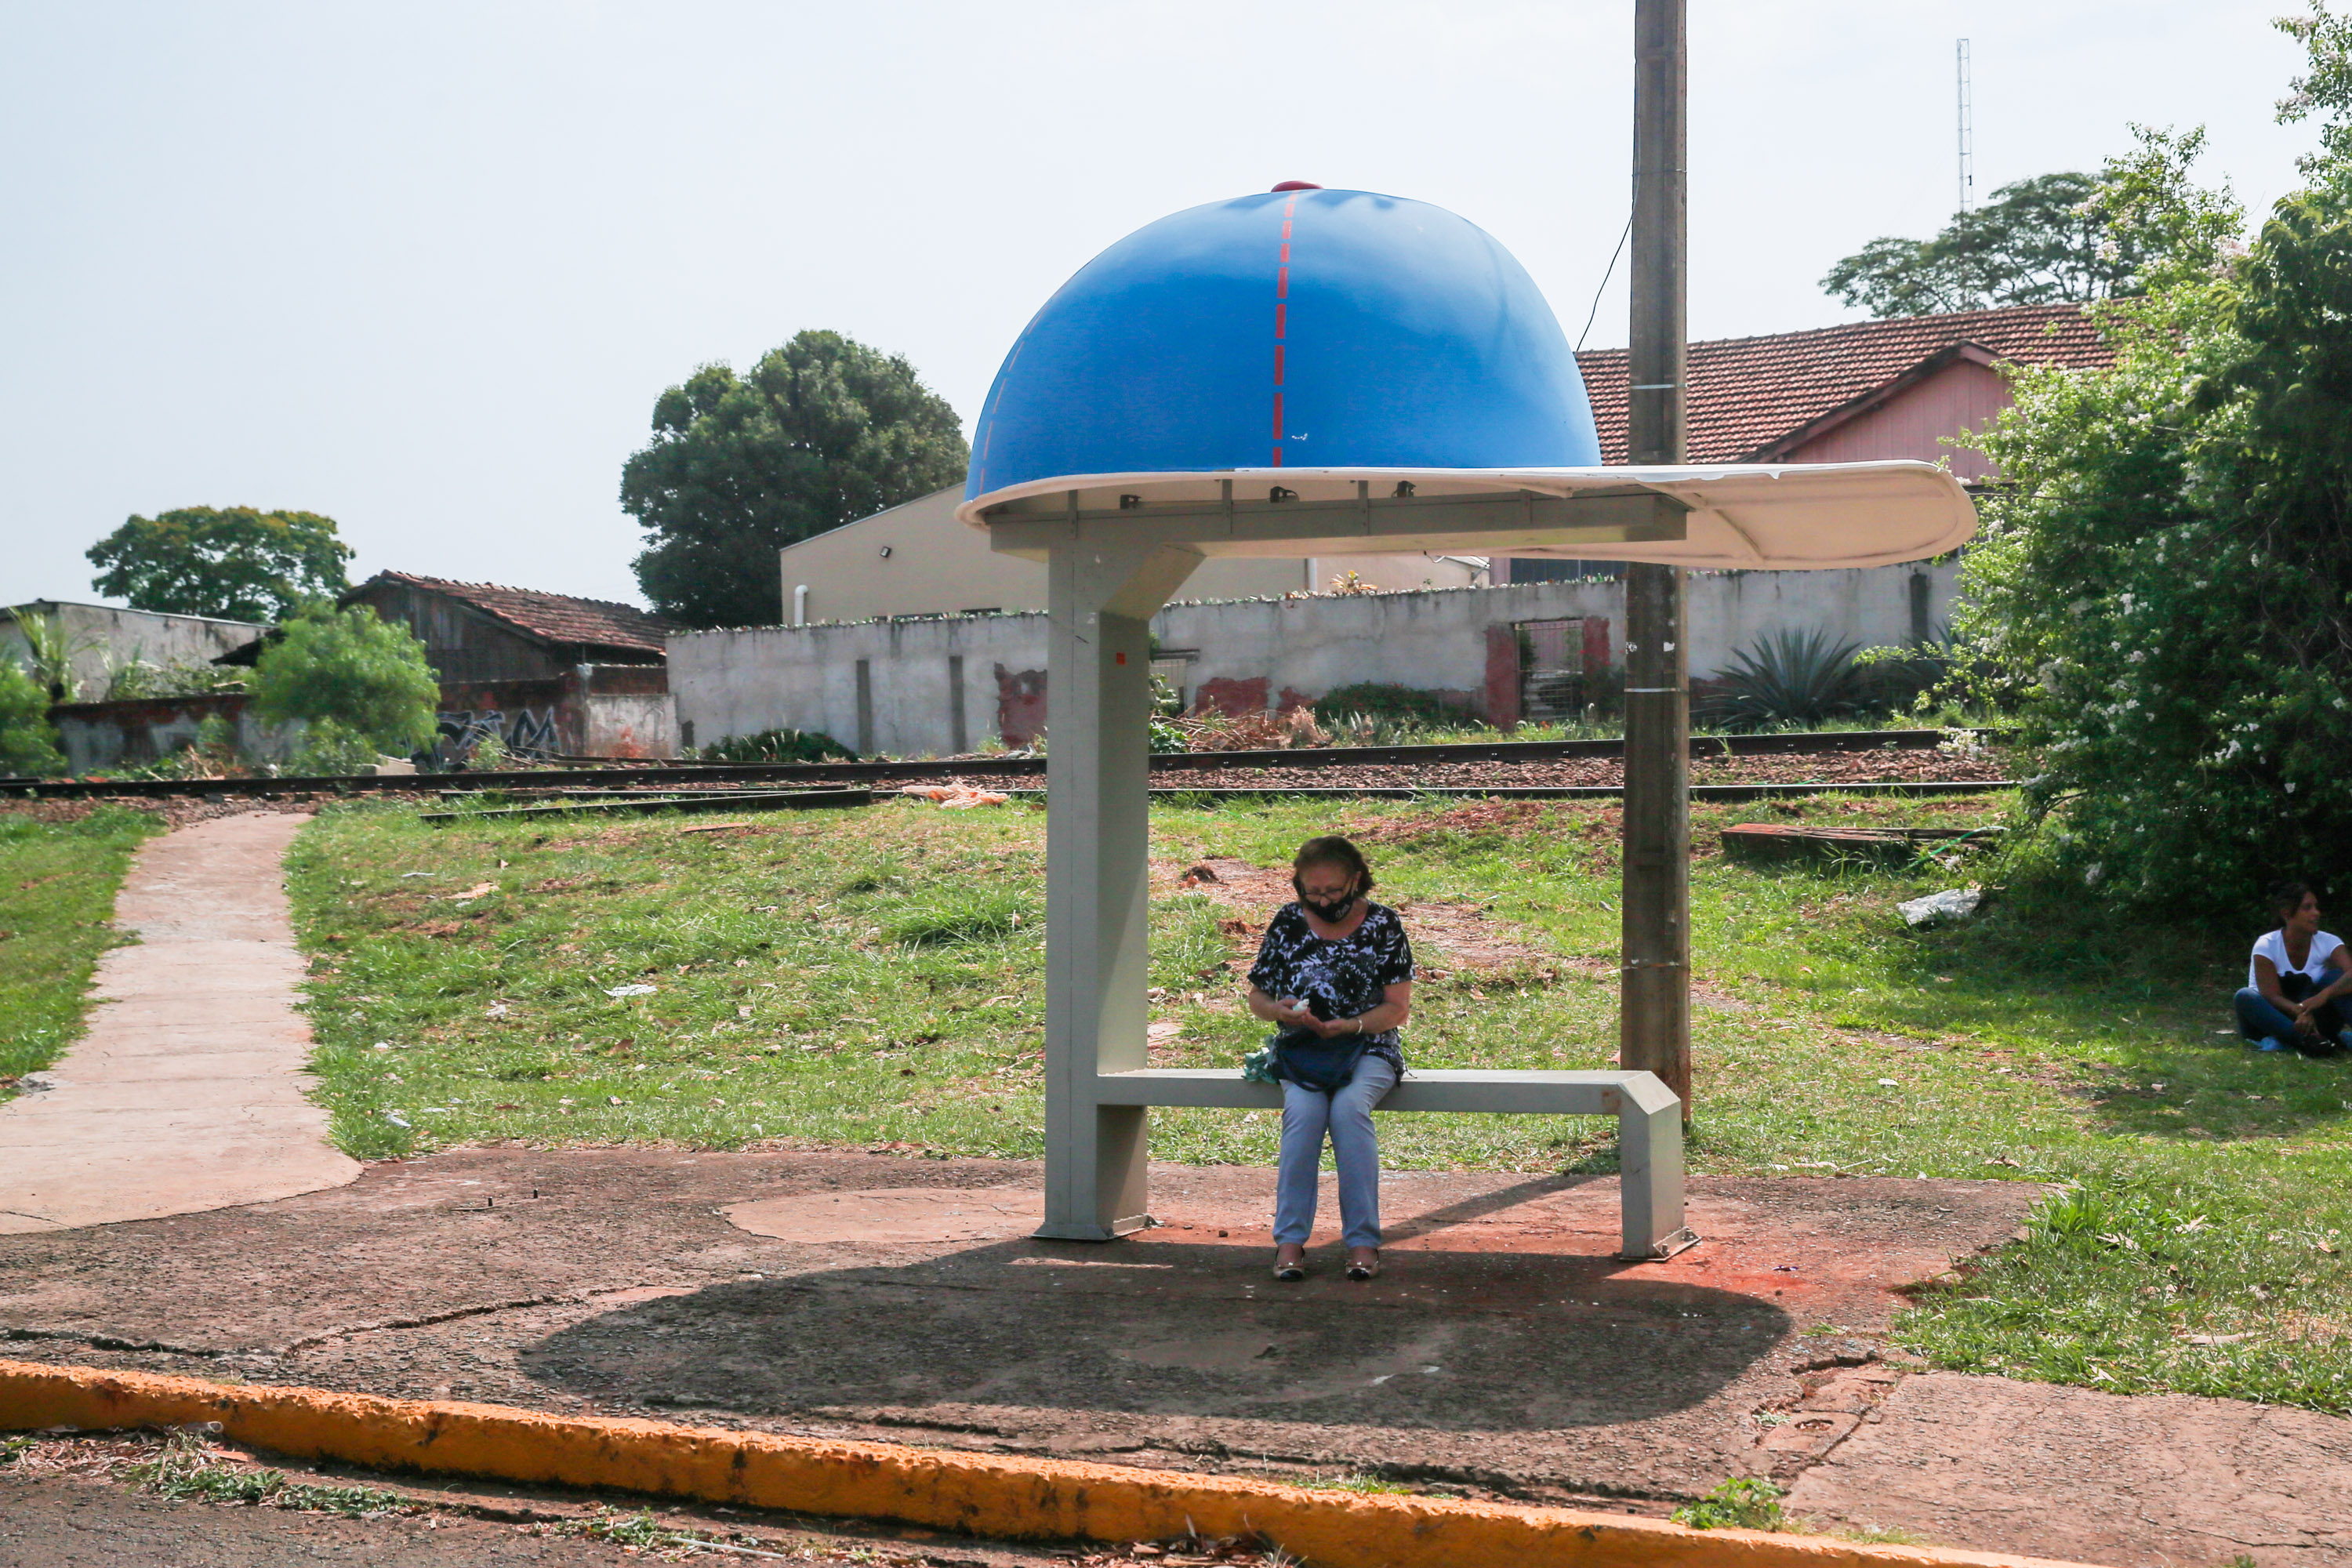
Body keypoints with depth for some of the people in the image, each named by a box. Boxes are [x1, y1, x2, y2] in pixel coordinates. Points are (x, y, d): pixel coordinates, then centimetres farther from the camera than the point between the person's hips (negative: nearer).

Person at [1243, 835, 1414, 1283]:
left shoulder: (1383, 925, 1)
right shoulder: (1287, 924, 6)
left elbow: (1398, 1009, -1)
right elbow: (1256, 997, 12)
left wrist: (1350, 1026, -19)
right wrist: (1279, 1010, -12)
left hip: (1368, 1049, -1)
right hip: (1300, 1048, 1)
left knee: (1349, 1108, -33)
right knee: (1304, 1111, -31)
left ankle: (1363, 1240, -30)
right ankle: (1290, 1239, -29)